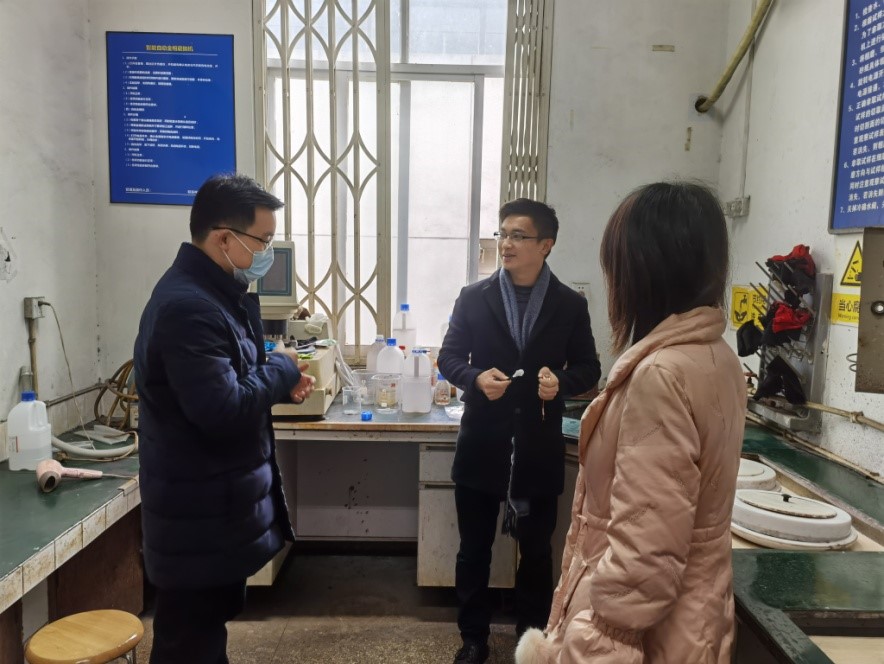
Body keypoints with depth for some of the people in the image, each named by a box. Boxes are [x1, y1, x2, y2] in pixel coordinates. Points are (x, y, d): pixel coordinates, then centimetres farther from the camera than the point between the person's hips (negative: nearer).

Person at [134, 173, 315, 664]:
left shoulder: (217, 291, 9)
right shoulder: (187, 306, -26)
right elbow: (223, 411, -31)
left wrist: (279, 384, 0)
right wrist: (282, 369, -15)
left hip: (216, 506, 10)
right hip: (198, 516, -10)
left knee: (210, 624, 25)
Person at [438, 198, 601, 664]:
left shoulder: (570, 305, -1)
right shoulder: (474, 297, -1)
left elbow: (588, 369, 4)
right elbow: (448, 357, 2)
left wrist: (561, 381, -18)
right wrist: (476, 377, -18)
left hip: (539, 450, 0)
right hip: (482, 445, 1)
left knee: (536, 551, 15)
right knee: (474, 549, 13)